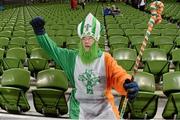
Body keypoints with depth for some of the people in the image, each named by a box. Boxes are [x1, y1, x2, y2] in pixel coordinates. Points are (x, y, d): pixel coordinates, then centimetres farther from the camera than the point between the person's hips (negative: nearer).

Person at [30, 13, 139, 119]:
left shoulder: (105, 58, -9)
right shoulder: (72, 57, -2)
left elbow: (118, 75, -21)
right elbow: (52, 49, 0)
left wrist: (128, 84, -44)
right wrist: (39, 30, -12)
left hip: (104, 109, -1)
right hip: (80, 111, 1)